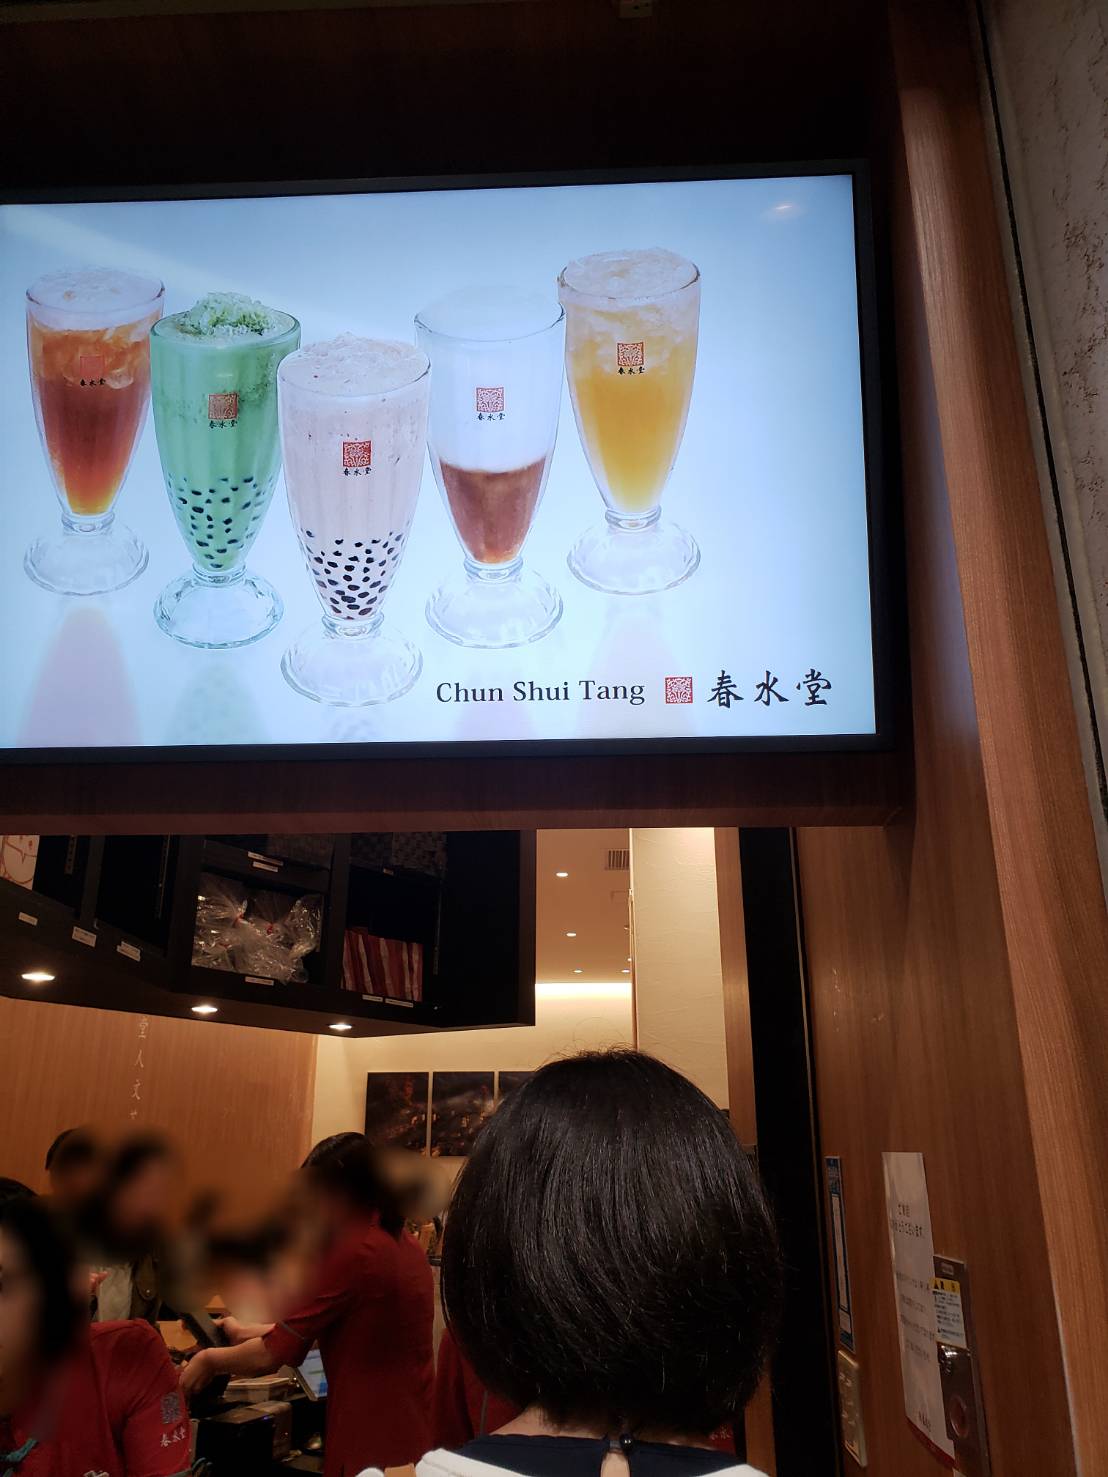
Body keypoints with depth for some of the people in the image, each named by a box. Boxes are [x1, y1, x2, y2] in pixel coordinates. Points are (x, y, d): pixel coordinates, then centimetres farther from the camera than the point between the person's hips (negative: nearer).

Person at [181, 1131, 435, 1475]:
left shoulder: (352, 1253, -22)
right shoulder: (398, 1240, 6)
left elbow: (271, 1356, -14)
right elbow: (322, 1324, 16)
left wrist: (210, 1359, 3)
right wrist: (249, 1332, 18)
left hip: (374, 1441, -8)